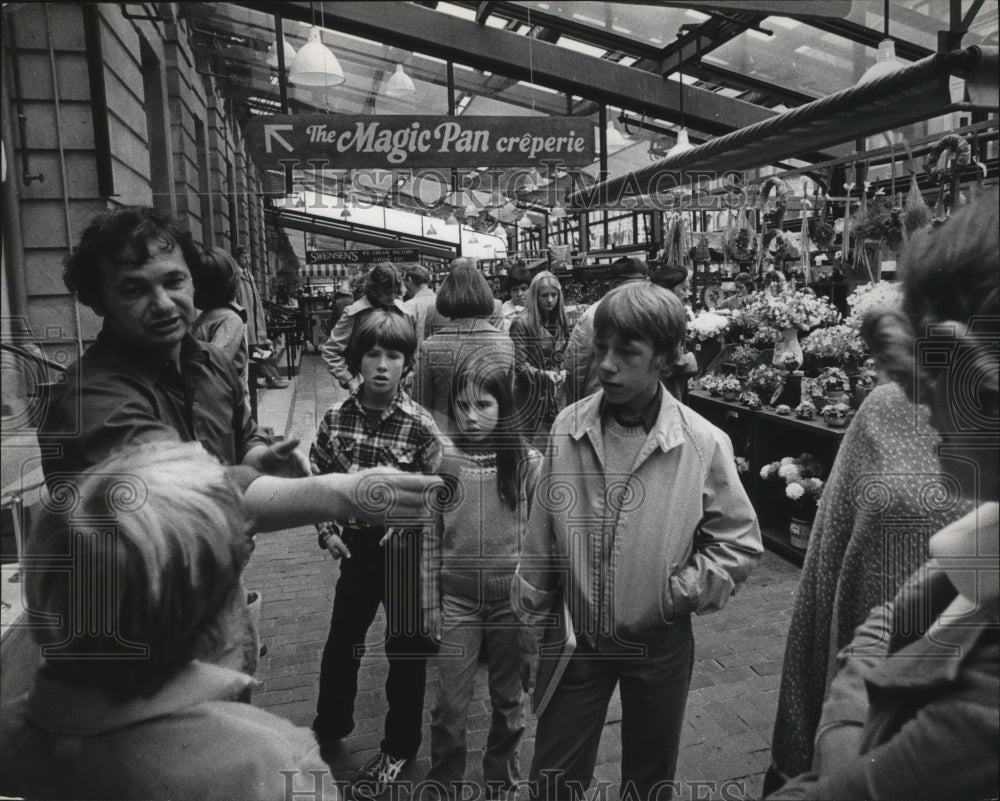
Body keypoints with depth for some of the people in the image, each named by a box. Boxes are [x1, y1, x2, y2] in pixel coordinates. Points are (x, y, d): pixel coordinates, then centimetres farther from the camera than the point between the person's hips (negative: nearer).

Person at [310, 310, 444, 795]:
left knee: (405, 650, 12)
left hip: (405, 549, -3)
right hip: (356, 547, 4)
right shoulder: (336, 418, -7)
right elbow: (318, 478, 4)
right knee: (341, 641, 21)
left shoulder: (420, 426, -16)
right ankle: (330, 726, 47)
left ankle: (399, 747, 34)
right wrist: (326, 531, -5)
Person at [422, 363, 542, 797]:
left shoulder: (529, 462, -10)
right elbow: (430, 538, -1)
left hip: (513, 599, 0)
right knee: (451, 704, 9)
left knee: (508, 698, 18)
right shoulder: (442, 462, -7)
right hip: (457, 599, 0)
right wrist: (430, 602, 1)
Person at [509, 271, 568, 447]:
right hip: (532, 398, -6)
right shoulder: (522, 324, -10)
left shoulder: (558, 322, 12)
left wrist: (563, 371, 1)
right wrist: (543, 375, -27)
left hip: (556, 398, 6)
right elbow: (519, 365, -12)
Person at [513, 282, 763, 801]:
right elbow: (541, 535, -2)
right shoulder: (567, 428, -11)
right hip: (577, 636, 1)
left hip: (659, 642, -1)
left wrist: (677, 595, -12)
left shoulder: (704, 444, -17)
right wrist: (532, 620, 5)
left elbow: (739, 543, -5)